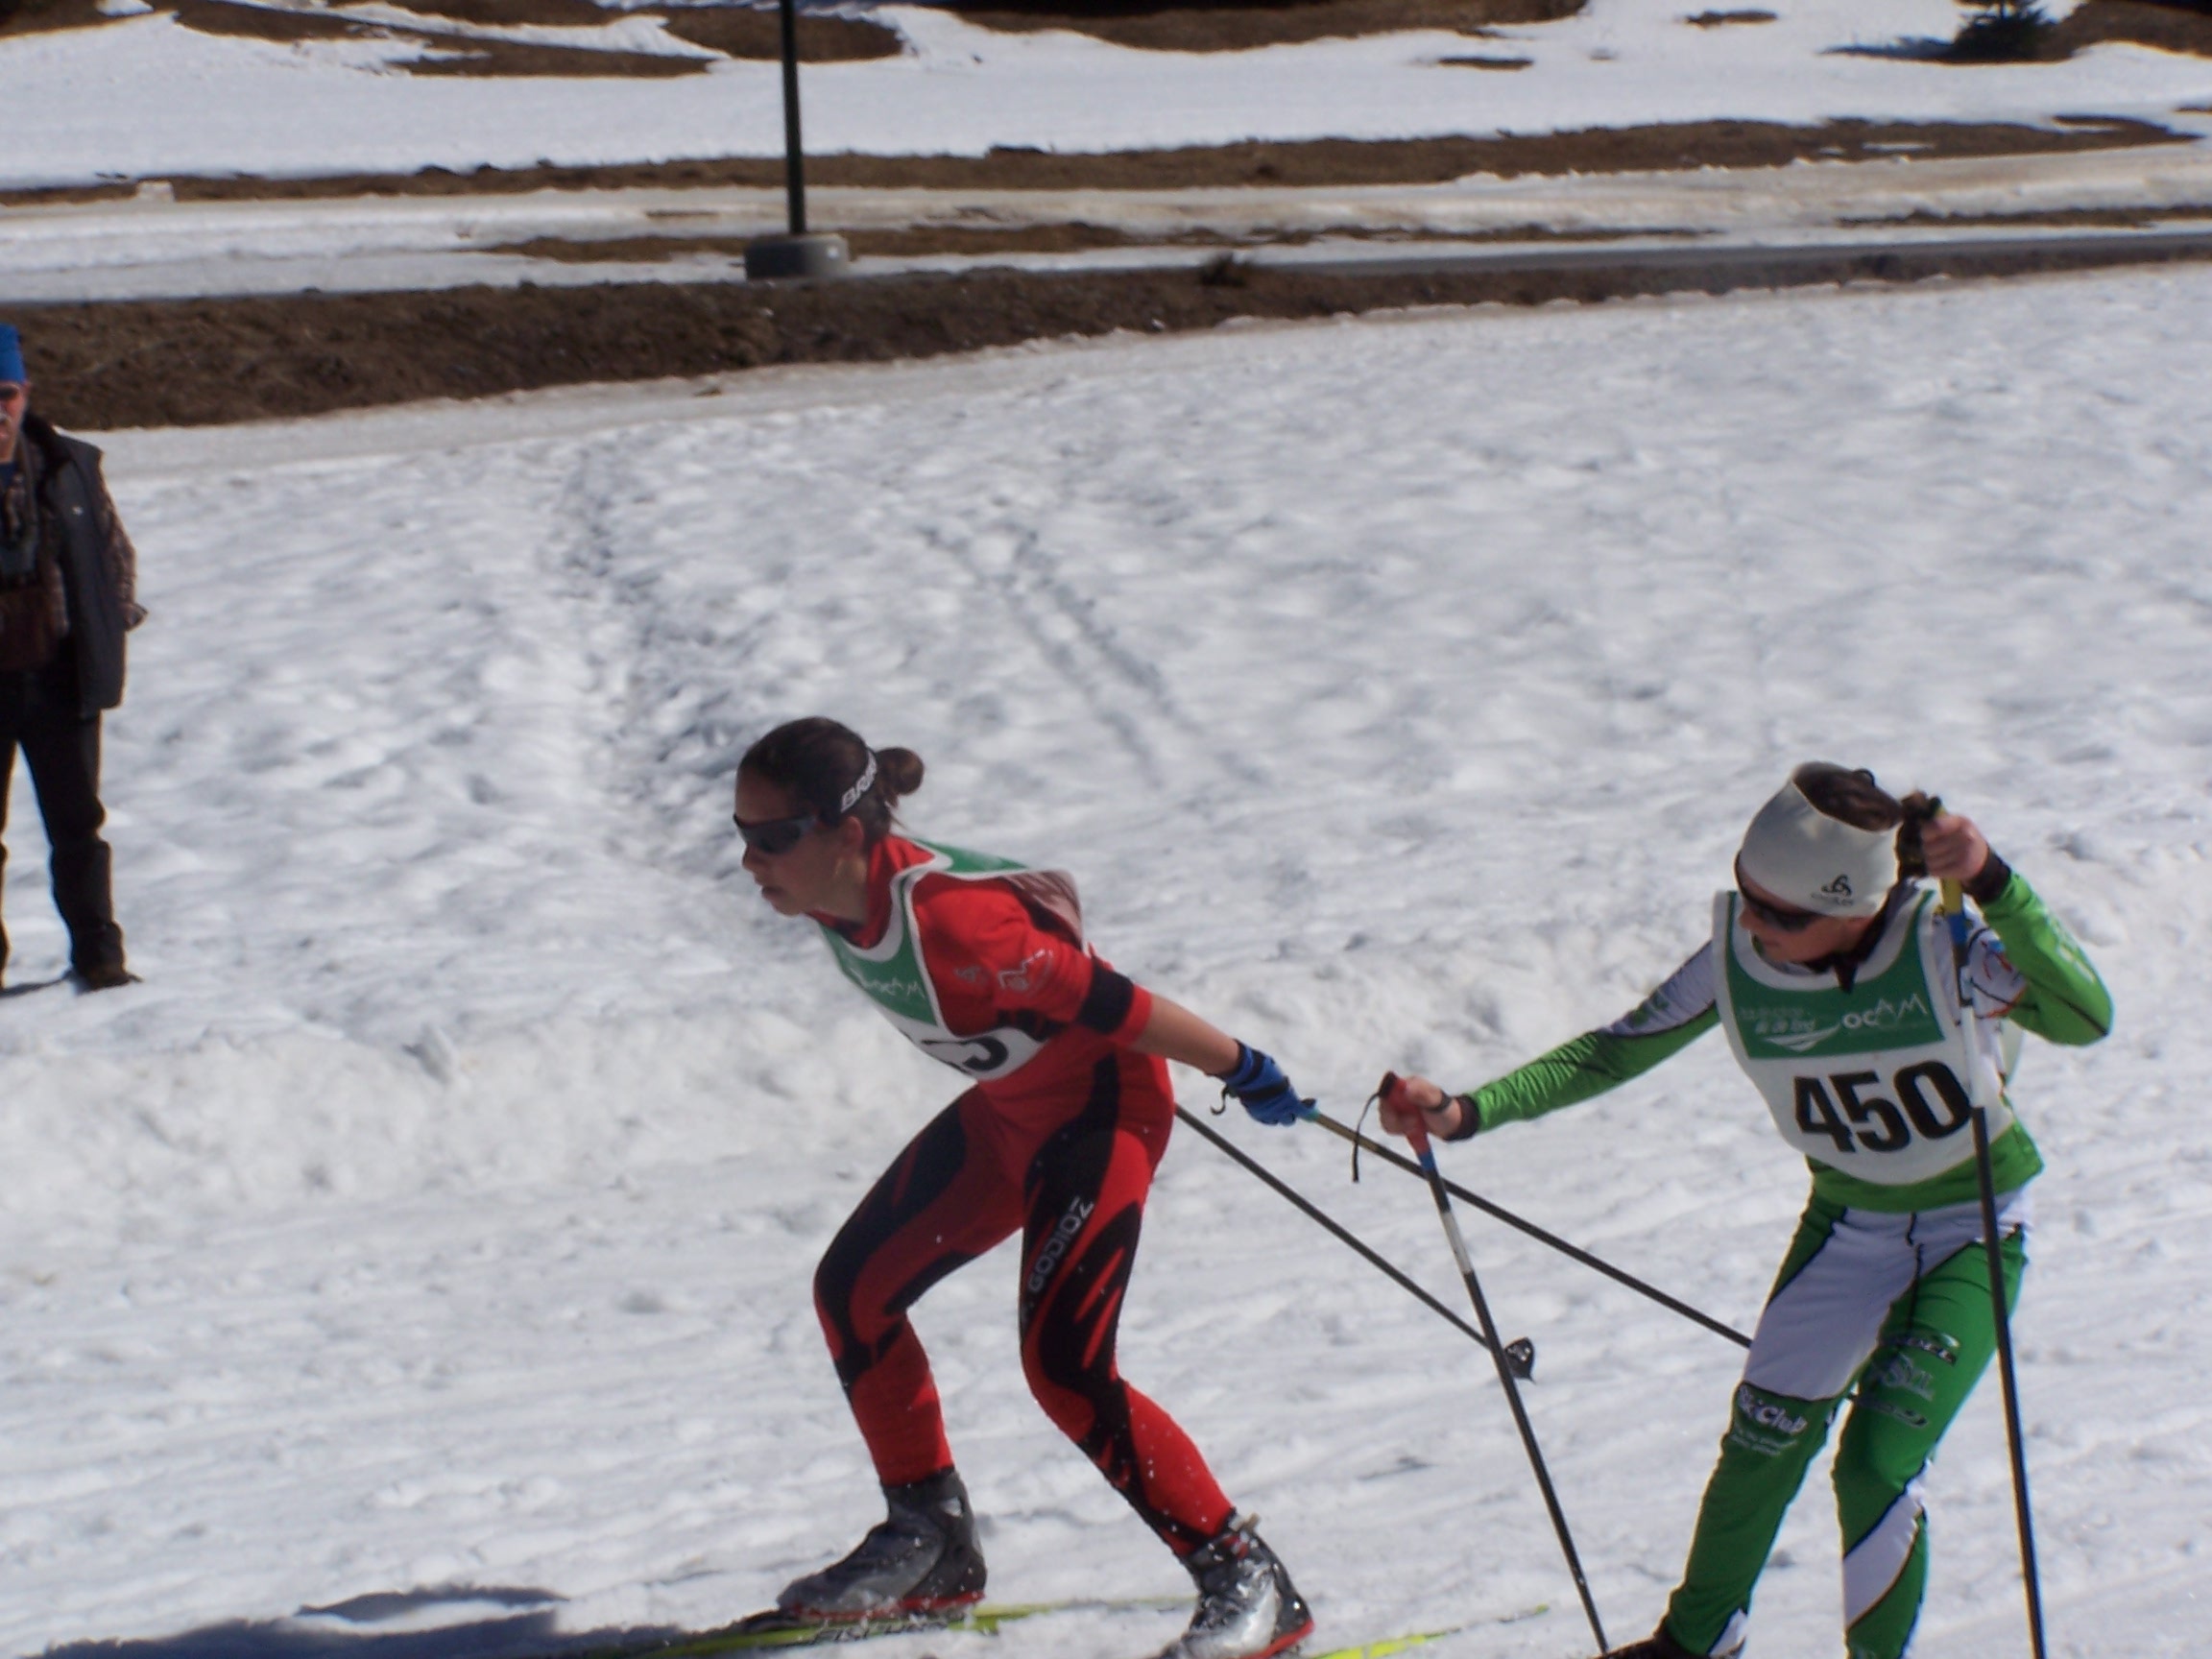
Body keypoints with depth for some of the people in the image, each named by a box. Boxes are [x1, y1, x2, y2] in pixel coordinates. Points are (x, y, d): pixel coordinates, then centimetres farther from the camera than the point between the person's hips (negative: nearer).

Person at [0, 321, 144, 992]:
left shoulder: (71, 466, 1)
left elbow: (115, 548, 13)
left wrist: (112, 623, 3)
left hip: (59, 678, 1)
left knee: (77, 824, 5)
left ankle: (98, 955, 14)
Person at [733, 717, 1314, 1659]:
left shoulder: (948, 921, -36)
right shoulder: (835, 901, -10)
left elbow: (1114, 1005, -27)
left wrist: (1241, 1070, -17)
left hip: (1101, 1107, -9)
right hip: (1008, 1109, 9)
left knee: (1063, 1365, -18)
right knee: (851, 1289, 11)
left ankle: (1247, 1582, -6)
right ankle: (931, 1544, 26)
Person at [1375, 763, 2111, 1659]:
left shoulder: (1939, 947, -30)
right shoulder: (1737, 960, -18)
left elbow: (2086, 1018, -42)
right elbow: (1613, 1054, -8)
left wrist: (1994, 885, -55)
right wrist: (1467, 1111, -20)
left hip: (1974, 1228, -4)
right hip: (1849, 1222, 4)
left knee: (1876, 1465, -14)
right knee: (1764, 1435, 6)